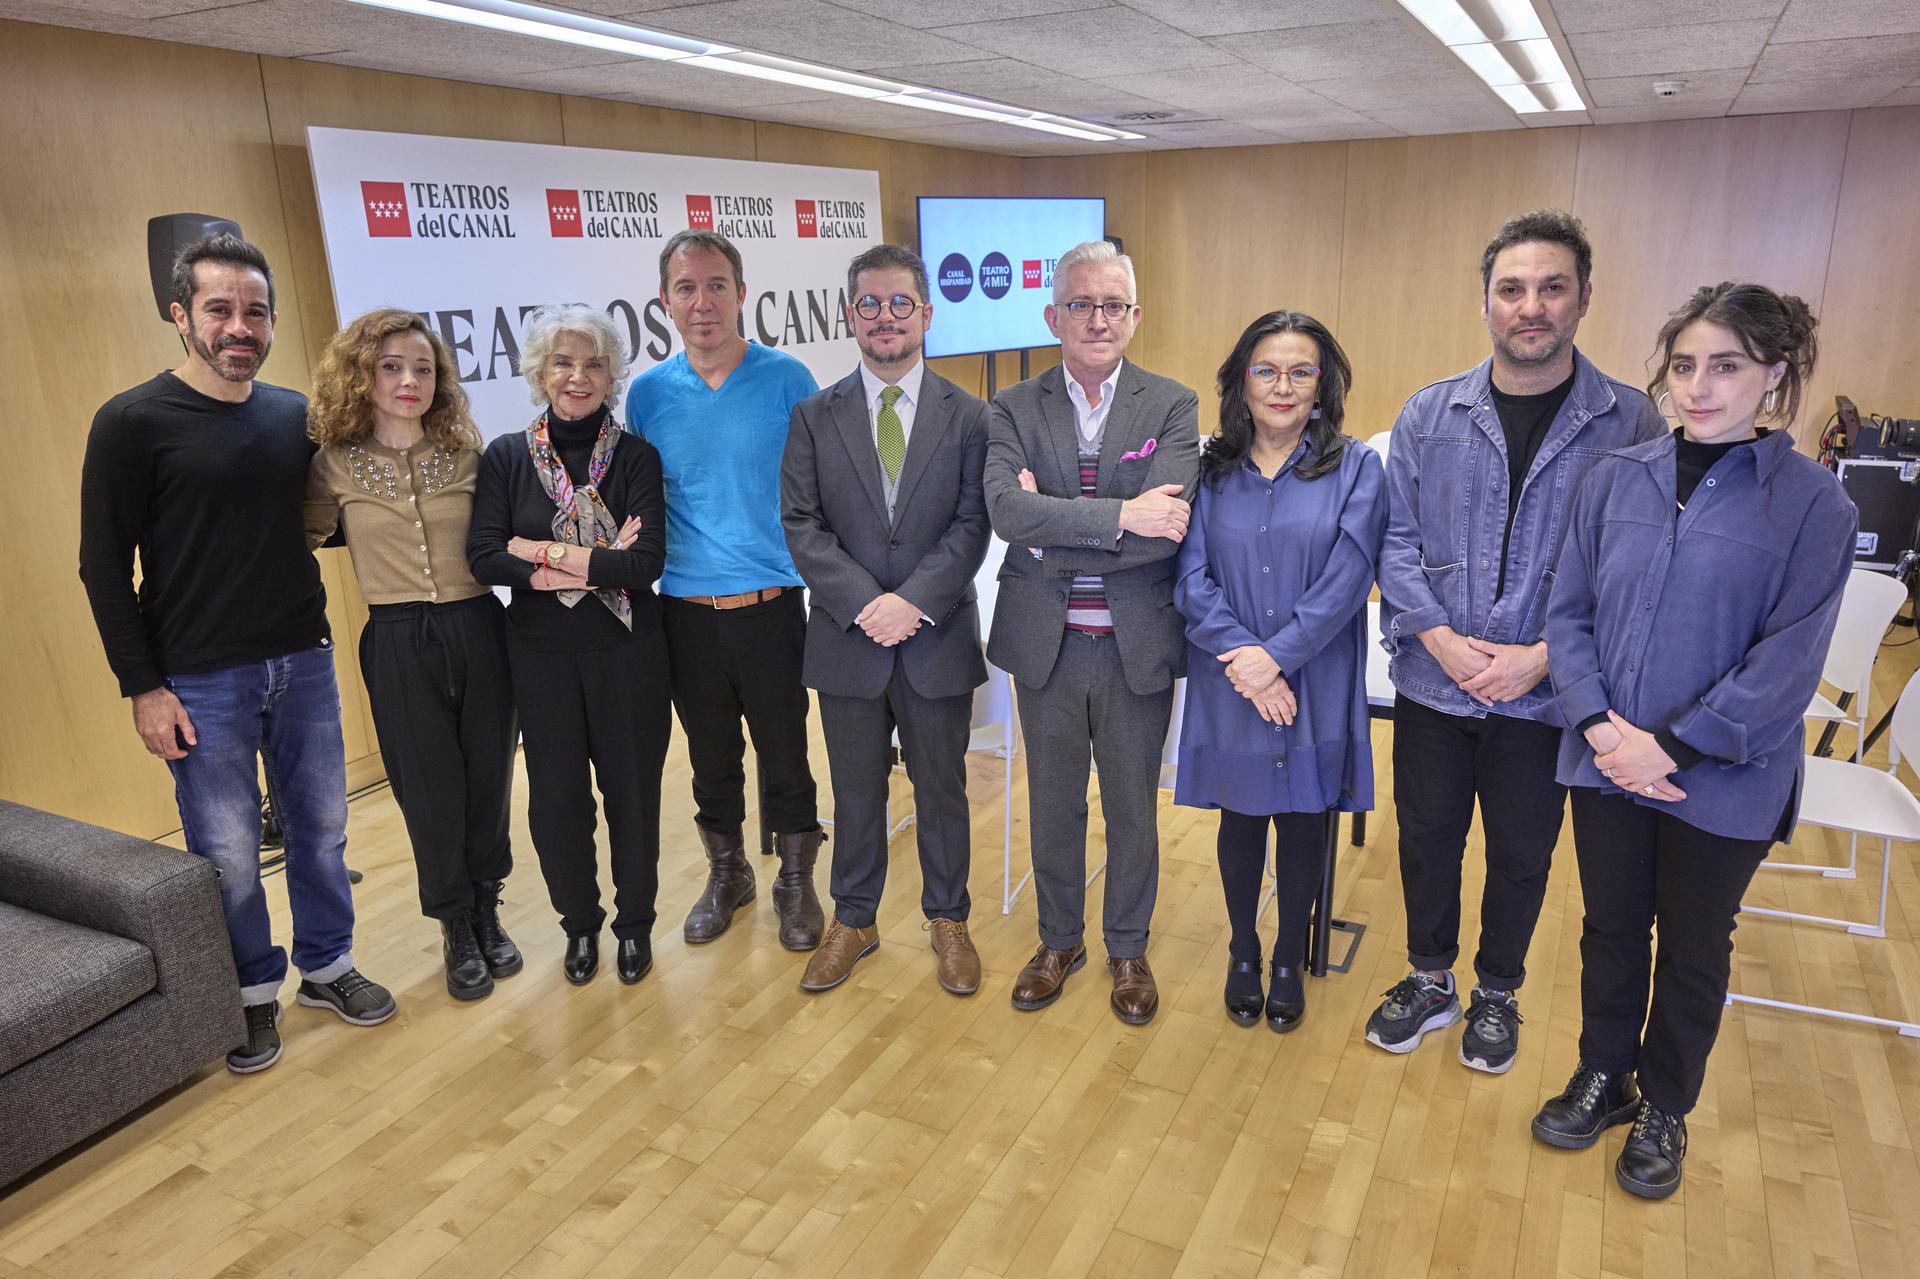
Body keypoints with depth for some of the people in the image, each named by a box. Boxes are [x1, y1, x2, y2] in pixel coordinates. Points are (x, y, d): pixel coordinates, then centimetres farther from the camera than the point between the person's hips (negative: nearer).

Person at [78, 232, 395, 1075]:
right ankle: (253, 995, 27)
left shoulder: (296, 414, 5)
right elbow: (104, 565, -6)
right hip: (201, 682, -4)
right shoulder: (132, 422, -8)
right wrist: (143, 686, -9)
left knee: (321, 829, 13)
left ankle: (327, 966, 32)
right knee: (227, 854, 6)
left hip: (303, 664, 4)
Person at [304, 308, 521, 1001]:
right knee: (433, 794, 4)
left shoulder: (466, 453, 3)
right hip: (397, 644, -1)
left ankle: (487, 913, 32)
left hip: (478, 631, 1)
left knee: (489, 781, 9)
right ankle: (456, 930, 27)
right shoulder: (334, 465, 0)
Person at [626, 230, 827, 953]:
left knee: (784, 753, 8)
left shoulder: (786, 379, -4)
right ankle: (726, 874, 36)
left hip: (771, 608, -2)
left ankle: (796, 882, 28)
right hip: (687, 614, 2)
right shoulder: (648, 393, 3)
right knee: (711, 756, 16)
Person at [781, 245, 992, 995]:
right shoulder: (814, 417, 3)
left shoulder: (967, 417, 1)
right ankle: (854, 920, 33)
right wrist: (862, 603, -17)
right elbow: (802, 525, -4)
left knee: (942, 789, 13)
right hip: (848, 640, 1)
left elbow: (972, 525, -6)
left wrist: (914, 601, -19)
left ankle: (948, 919, 32)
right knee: (856, 792, 14)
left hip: (939, 638, 0)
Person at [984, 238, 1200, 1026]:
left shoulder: (1172, 407, -4)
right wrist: (1119, 516, -25)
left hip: (1137, 644, -1)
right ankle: (1059, 940, 39)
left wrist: (1053, 527, -18)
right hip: (1046, 643, 1)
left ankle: (1127, 949, 37)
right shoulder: (1015, 409, -1)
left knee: (1132, 808, 15)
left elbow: (1169, 525, -19)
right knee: (1053, 804, 17)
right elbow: (1005, 510, -19)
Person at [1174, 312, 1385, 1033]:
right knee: (1241, 821, 14)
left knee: (1303, 823, 12)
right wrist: (1242, 657, -17)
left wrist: (1278, 655, -19)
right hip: (1229, 690, 1)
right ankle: (1243, 951, 37)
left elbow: (1347, 578, -11)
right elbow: (1192, 577, -5)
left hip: (1316, 689, -1)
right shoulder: (1211, 471, 2)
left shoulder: (1356, 469, -2)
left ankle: (1289, 960, 34)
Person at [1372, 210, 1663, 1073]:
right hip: (1431, 682, 2)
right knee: (1426, 839, 15)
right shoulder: (1429, 414, -1)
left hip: (1544, 696, -1)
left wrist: (1544, 656, -16)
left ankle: (1497, 992, 39)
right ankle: (1430, 979, 38)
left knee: (1520, 857, 15)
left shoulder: (1630, 424, -7)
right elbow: (1395, 539, -2)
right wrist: (1440, 637, -14)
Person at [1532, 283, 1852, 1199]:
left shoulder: (1813, 503, -10)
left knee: (1693, 950, 16)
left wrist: (1672, 746, -18)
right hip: (1607, 764, 2)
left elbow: (1788, 662, -14)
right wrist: (1599, 725, -13)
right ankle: (1603, 1076, 40)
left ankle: (1664, 1109, 38)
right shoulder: (1617, 478, -2)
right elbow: (1569, 612, -1)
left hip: (1722, 781, -2)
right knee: (1611, 927, 18)